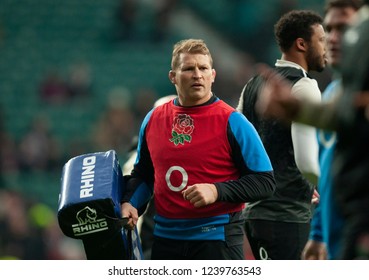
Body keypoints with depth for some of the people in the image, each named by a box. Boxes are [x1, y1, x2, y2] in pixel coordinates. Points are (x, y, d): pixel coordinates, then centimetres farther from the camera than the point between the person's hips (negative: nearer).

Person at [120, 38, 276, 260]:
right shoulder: (153, 119, 9)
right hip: (166, 239, 5)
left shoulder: (232, 122, -6)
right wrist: (130, 203, 3)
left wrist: (217, 191, -19)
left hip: (217, 240, -5)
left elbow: (265, 181, -7)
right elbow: (143, 173, 22)